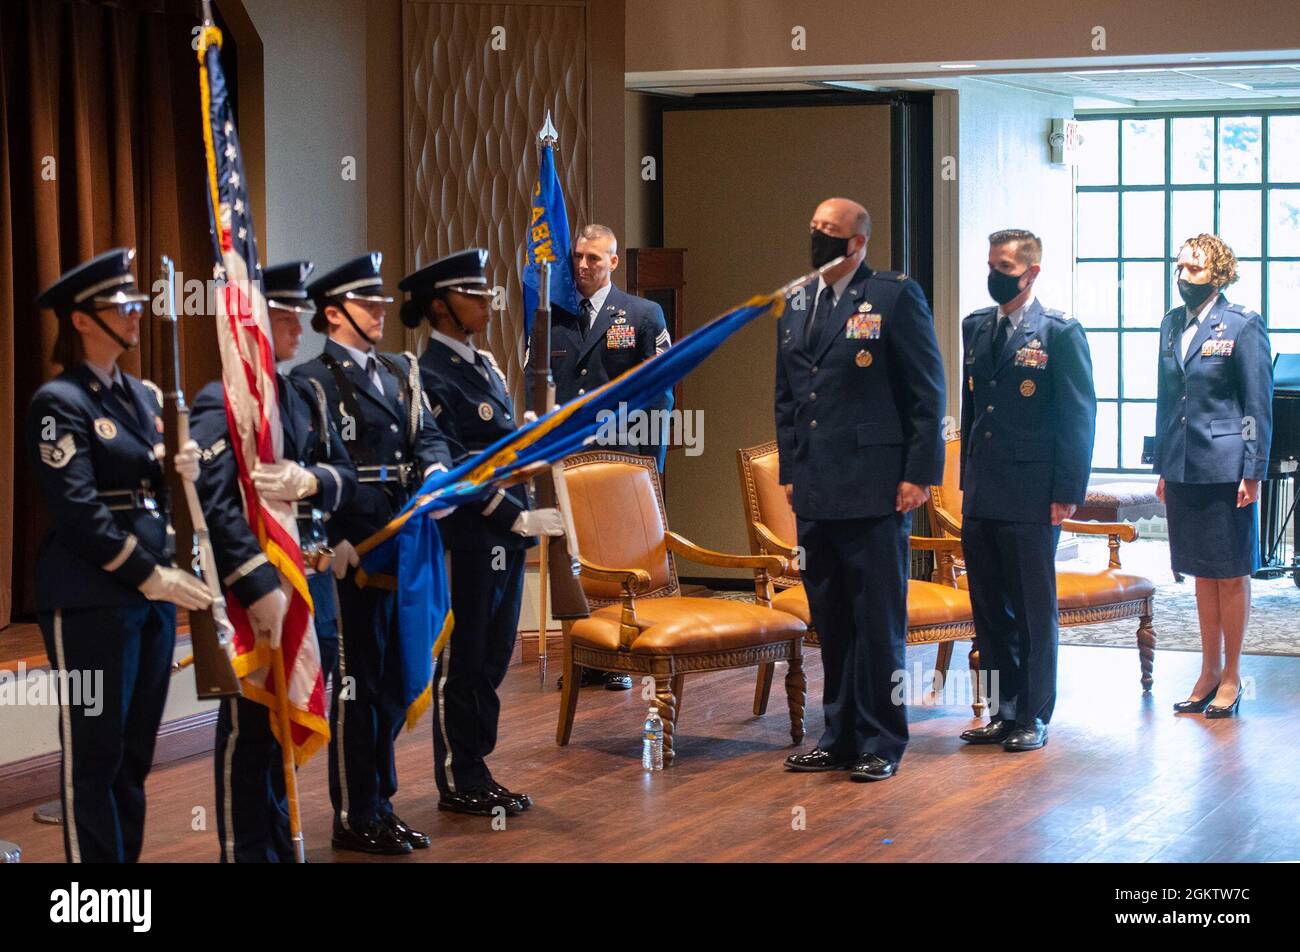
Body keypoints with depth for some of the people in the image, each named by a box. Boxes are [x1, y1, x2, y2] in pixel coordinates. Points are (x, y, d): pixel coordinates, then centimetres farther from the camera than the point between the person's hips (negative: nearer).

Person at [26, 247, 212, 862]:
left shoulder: (144, 395, 14)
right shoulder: (60, 402, -9)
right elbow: (77, 511, -17)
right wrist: (148, 576, -17)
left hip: (153, 591, 7)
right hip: (91, 601, -7)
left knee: (137, 749, 12)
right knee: (95, 754, -1)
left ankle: (129, 855, 20)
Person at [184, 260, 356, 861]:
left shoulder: (306, 398, 13)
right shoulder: (221, 403, -11)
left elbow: (344, 476, 8)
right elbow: (215, 503, -20)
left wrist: (308, 482, -17)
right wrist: (261, 588, -26)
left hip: (313, 580, 7)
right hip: (255, 583, -7)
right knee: (250, 726, 2)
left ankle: (279, 841, 29)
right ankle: (247, 852, 12)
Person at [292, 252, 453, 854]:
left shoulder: (400, 372, 17)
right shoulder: (314, 380, -7)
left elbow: (427, 435, 10)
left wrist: (436, 470, -13)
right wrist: (336, 544, -22)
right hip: (352, 551, -7)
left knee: (394, 680, 13)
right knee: (357, 682, -1)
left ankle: (380, 804, 24)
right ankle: (354, 818, 9)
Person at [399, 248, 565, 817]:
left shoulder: (484, 365, 13)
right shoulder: (430, 377, -15)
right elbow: (455, 469, -19)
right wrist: (520, 518, -21)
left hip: (504, 535, 8)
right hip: (465, 540, -8)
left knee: (493, 657, 13)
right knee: (461, 662, 3)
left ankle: (475, 771, 23)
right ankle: (458, 784, 13)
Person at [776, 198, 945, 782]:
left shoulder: (896, 296, -3)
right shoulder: (796, 306, 15)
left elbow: (928, 392, -5)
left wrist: (919, 473, -10)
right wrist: (790, 471, 15)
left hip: (874, 491, -6)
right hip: (815, 493, 6)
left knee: (878, 620, -1)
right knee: (830, 620, 12)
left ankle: (880, 744, 7)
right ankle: (840, 737, 21)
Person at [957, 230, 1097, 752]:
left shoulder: (1059, 332, -7)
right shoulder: (975, 327, 11)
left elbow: (1079, 416, -8)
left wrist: (1067, 493, -11)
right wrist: (968, 478, 15)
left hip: (1031, 498, -6)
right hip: (981, 498, 6)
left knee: (1034, 611, 3)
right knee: (989, 610, 11)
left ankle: (1033, 716, 12)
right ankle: (1003, 710, 21)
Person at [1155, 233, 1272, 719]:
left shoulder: (1243, 325, -7)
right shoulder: (1172, 324, 10)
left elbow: (1258, 405, -7)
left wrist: (1253, 473, -11)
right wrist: (1163, 468, 13)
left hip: (1225, 469, -6)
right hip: (1183, 469, 6)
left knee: (1231, 574, 3)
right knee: (1202, 574, 13)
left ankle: (1231, 676, 12)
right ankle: (1209, 672, 21)